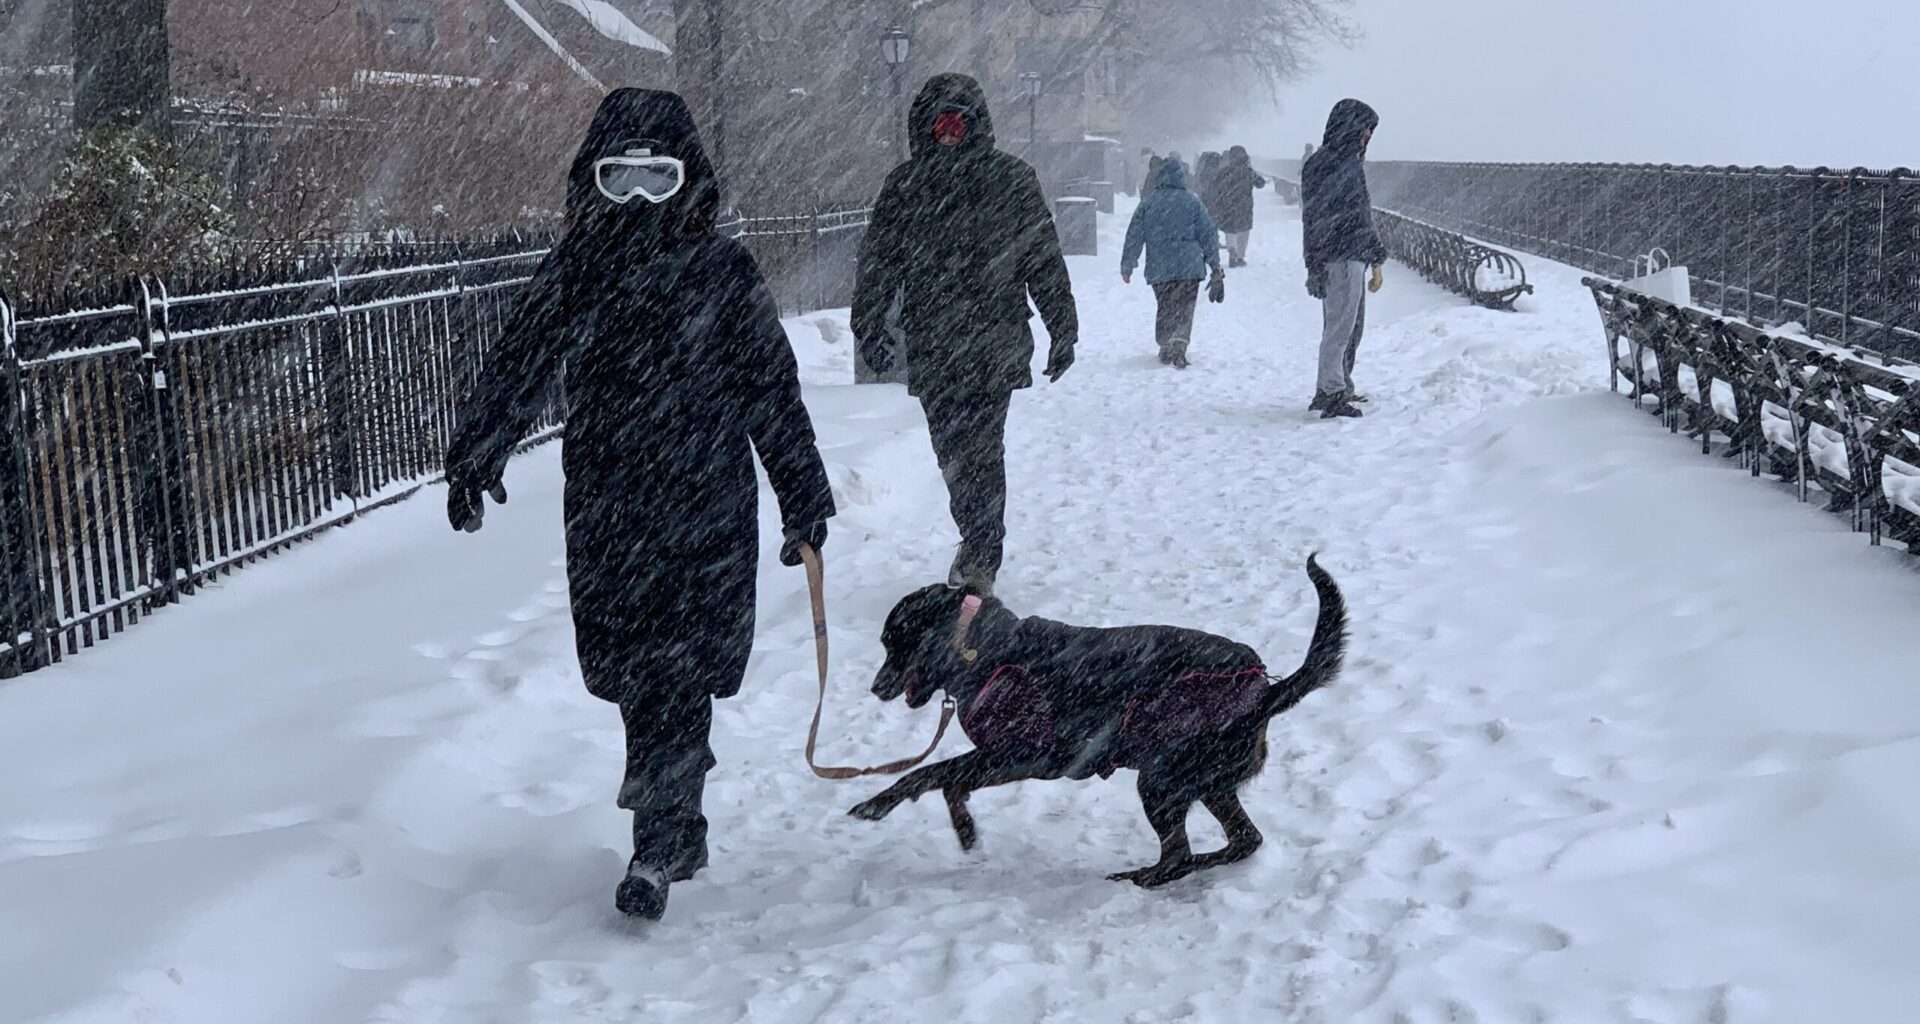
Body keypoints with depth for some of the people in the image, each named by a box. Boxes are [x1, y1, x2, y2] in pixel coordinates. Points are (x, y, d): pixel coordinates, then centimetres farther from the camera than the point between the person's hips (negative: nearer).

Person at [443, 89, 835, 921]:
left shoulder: (723, 274, -1)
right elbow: (518, 368, 9)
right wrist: (472, 457, 1)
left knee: (674, 673, -6)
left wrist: (804, 501, 5)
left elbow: (773, 392, 3)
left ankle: (657, 848, 1)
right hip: (604, 509, 3)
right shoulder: (574, 272, 5)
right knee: (633, 672, 8)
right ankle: (680, 827, 29)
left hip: (705, 510, -3)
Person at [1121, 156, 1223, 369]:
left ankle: (1166, 349, 18)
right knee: (1184, 310, 2)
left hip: (1159, 269, 1)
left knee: (1164, 309, 16)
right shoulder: (1193, 202, -2)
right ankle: (1178, 346, -14)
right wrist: (1215, 264, 13)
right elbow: (1208, 234, 3)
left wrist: (1127, 266, 11)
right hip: (1189, 268, -1)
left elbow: (1134, 236, 2)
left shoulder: (1148, 203, -1)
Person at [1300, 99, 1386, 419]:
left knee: (1352, 328, 14)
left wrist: (1376, 260, 26)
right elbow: (1315, 219, -15)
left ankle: (1339, 386, 23)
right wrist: (1316, 266, -20)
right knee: (1339, 327, -10)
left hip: (1355, 259, 10)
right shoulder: (1323, 165, -10)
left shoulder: (1352, 163, 20)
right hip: (1339, 260, -10)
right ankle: (1331, 393, -9)